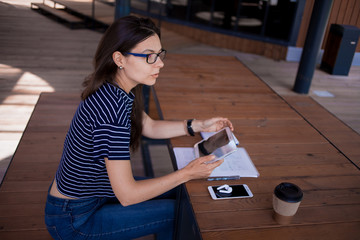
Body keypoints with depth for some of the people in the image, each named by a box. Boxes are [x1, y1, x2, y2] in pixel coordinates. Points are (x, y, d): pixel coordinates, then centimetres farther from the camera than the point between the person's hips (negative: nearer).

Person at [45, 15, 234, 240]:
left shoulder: (112, 91, -5)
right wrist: (187, 174, -23)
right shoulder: (113, 105, -34)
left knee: (176, 193, 12)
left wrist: (199, 125, 2)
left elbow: (150, 127, 11)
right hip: (74, 219, -8)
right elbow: (127, 195, -30)